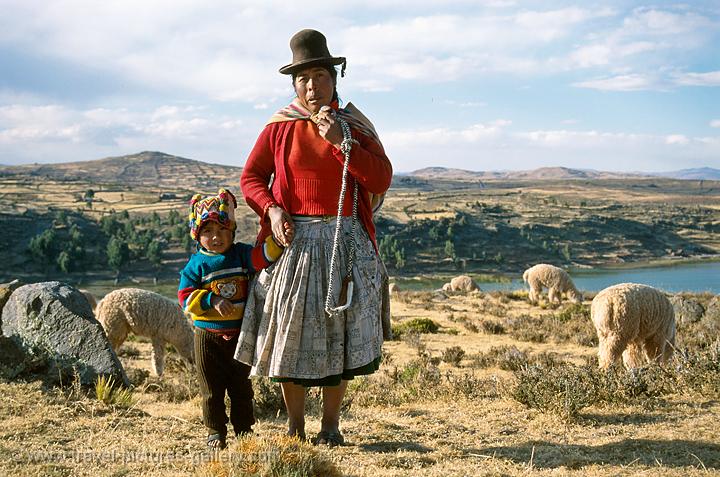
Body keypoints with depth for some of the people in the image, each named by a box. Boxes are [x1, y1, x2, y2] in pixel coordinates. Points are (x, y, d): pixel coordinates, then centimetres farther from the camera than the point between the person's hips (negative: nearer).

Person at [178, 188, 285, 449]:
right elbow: (185, 296, -10)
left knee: (241, 386, 11)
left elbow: (263, 255, -15)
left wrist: (277, 239, -32)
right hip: (207, 336, -2)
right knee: (211, 389, 6)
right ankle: (216, 432, 18)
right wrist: (211, 301, -23)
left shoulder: (241, 255, 0)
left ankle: (243, 429, 24)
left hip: (238, 334, 2)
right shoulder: (197, 264, -5)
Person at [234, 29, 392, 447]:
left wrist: (340, 142, -15)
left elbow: (382, 180, -6)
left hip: (345, 240, 0)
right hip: (293, 239, 0)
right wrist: (271, 210, -11)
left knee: (339, 333, 2)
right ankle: (295, 426, 12)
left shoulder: (354, 126, 3)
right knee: (289, 333, 0)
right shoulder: (279, 127, 4)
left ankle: (331, 425, 13)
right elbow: (251, 177, 7)